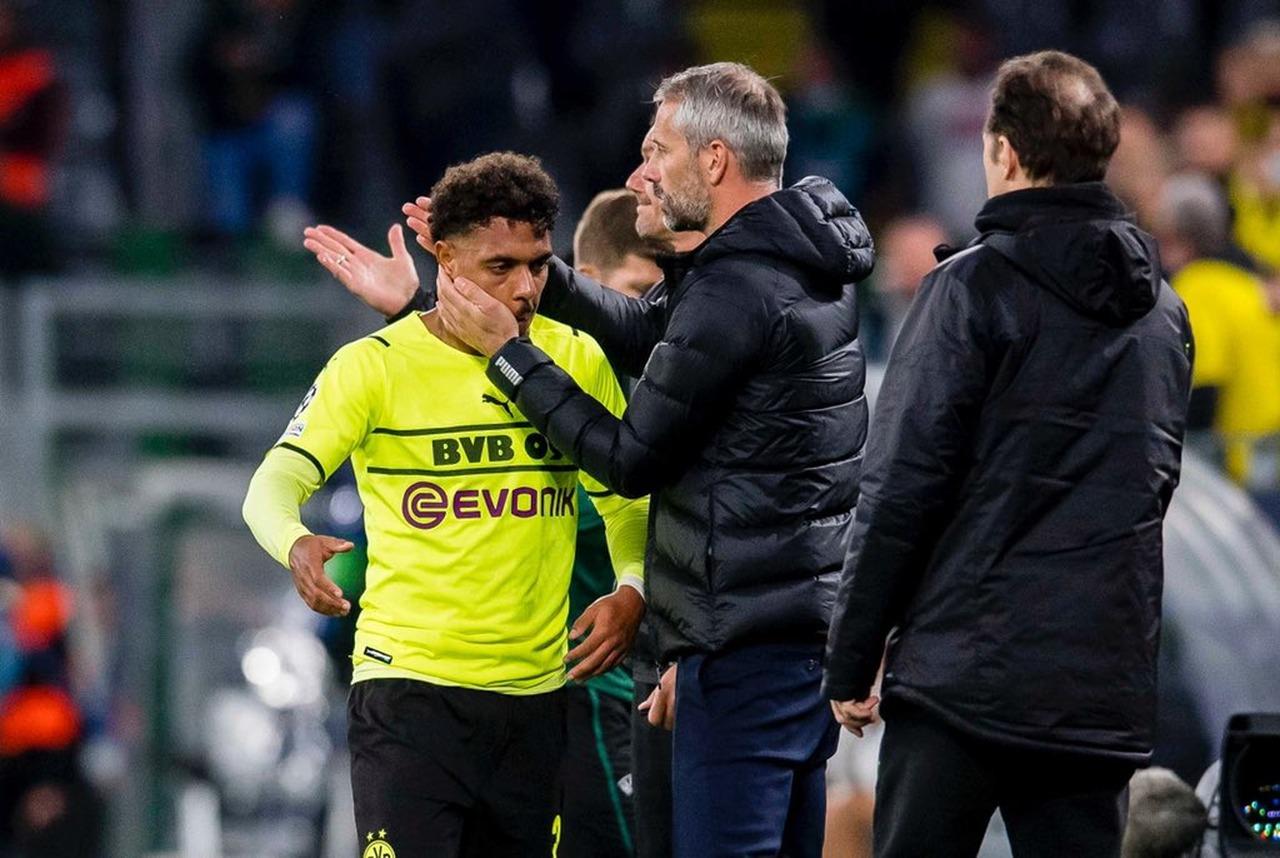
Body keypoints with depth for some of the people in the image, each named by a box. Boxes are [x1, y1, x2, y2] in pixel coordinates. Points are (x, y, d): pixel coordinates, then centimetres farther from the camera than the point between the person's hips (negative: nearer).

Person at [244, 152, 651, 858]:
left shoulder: (580, 362, 7)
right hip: (407, 687, -4)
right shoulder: (373, 367, -4)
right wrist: (296, 547, -34)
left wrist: (632, 593, -6)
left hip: (536, 693, 4)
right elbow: (276, 485, -11)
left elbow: (627, 504, 15)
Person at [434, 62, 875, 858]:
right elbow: (650, 335, 18)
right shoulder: (807, 265, 12)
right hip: (812, 621, 10)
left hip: (748, 643, -10)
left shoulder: (735, 292, -18)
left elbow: (632, 458, -11)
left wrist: (508, 353, -3)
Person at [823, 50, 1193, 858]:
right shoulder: (1163, 311, 12)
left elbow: (903, 488, -9)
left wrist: (852, 660, -4)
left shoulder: (975, 288, -7)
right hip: (1106, 690, 5)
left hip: (967, 669, -5)